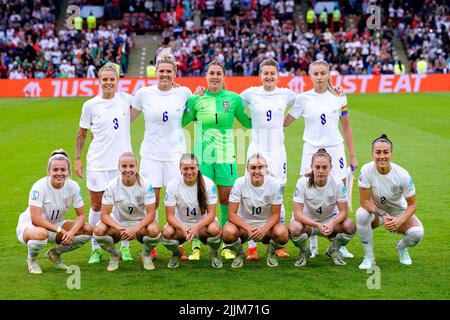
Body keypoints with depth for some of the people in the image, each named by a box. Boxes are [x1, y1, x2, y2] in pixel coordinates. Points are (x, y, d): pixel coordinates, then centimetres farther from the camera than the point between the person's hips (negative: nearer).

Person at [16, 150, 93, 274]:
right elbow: (36, 219, -30)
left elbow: (81, 215, -7)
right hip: (29, 225, -5)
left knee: (88, 230, -15)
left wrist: (72, 232, -27)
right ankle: (31, 259, -5)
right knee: (41, 234, -42)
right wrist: (62, 230, -31)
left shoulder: (73, 186, -12)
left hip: (54, 226, 5)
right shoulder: (40, 187, -25)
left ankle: (55, 253, 8)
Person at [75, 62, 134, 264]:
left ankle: (125, 247, 16)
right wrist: (77, 159, -1)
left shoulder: (126, 99, 1)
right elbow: (81, 134, 6)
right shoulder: (90, 105, -1)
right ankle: (96, 249, 16)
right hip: (97, 163, -1)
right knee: (96, 206, 5)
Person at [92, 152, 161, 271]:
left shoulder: (145, 185, -16)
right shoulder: (112, 185, -14)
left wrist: (135, 229, -33)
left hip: (140, 223, -1)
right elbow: (104, 215, -15)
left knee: (154, 230, -35)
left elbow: (151, 214, -17)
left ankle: (146, 255, 2)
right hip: (118, 223, 1)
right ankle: (114, 255, 4)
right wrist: (119, 229, -33)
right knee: (98, 230, -30)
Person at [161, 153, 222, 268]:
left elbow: (211, 213, -17)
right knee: (166, 233, -32)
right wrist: (183, 229, -35)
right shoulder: (172, 185, -15)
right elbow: (170, 216, -15)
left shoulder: (208, 184, -16)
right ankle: (176, 253, 5)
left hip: (203, 222, 0)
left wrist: (197, 227, -36)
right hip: (180, 223, 1)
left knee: (214, 229, -35)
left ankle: (214, 253, 2)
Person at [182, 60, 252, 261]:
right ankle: (196, 247, 8)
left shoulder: (234, 99, 3)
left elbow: (249, 123, 14)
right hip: (202, 156, 0)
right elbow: (179, 122, 4)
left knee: (226, 201, 4)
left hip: (226, 157, 0)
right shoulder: (196, 99, 3)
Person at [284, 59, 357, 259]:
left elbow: (346, 127, 9)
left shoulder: (339, 97, 3)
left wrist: (352, 155, 9)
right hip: (311, 150, -1)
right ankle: (312, 246, 11)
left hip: (335, 150, 1)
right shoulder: (303, 98, 0)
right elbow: (284, 121, 6)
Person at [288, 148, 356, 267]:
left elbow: (343, 211, -15)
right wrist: (317, 225, -40)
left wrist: (332, 224, -37)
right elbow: (297, 214, -24)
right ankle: (304, 252, 1)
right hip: (307, 220, -2)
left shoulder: (337, 183, -18)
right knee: (294, 229, -36)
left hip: (330, 220, 2)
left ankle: (333, 250, 6)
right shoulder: (302, 183, -22)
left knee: (350, 227, -28)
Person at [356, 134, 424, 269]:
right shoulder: (366, 170, -23)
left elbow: (412, 204, -14)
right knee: (361, 214, -35)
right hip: (375, 211, 0)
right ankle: (369, 256, -13)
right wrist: (384, 217, -31)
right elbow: (364, 201, -20)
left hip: (399, 212, 0)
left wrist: (399, 221, -31)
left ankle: (401, 248, 13)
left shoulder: (402, 175, -23)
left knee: (417, 233, -27)